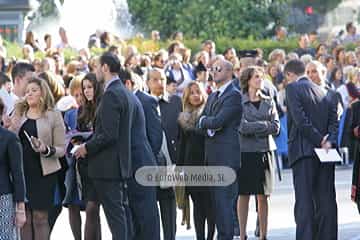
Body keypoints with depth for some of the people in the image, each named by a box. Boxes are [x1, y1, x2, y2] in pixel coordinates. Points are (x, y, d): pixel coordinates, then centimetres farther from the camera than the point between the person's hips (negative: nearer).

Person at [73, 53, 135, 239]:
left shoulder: (111, 94, -17)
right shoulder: (125, 93, 13)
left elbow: (109, 135, -22)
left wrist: (87, 147, -9)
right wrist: (89, 142, 16)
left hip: (108, 165, -10)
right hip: (121, 163, 10)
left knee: (114, 213, -8)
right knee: (120, 211, 13)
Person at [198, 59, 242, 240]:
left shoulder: (234, 95, -8)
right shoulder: (212, 97, 21)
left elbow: (218, 121, -17)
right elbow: (201, 121, 14)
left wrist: (204, 121, 1)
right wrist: (209, 123, -7)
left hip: (226, 156, -9)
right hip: (212, 156, 9)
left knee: (224, 199, -9)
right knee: (216, 200, 9)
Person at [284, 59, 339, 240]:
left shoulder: (293, 88, -2)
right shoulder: (322, 91, 18)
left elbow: (300, 120, -13)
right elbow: (334, 119, 6)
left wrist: (319, 140, -11)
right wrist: (329, 141, -6)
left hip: (304, 151, -6)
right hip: (325, 154, 6)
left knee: (304, 201, -7)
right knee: (326, 200, 6)